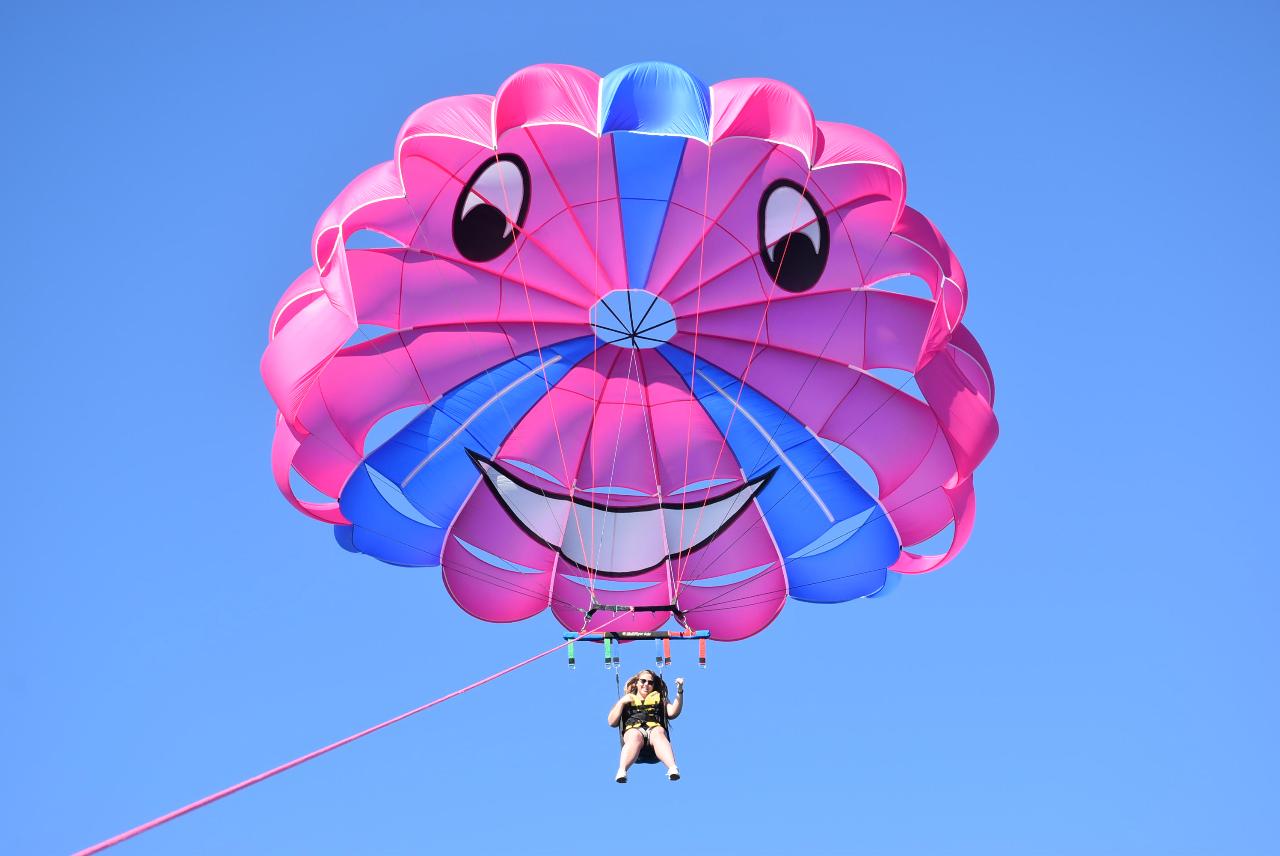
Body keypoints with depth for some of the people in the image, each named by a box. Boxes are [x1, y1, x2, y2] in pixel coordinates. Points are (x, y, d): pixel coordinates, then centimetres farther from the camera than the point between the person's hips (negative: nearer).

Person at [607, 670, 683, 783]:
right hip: (633, 729, 0)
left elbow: (672, 713, 12)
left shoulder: (659, 698, 32)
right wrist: (621, 702, 12)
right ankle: (621, 771, -65)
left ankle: (673, 768, -65)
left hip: (655, 728, 0)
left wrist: (679, 692, 4)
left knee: (658, 734, -39)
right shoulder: (627, 699, 31)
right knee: (635, 737, -40)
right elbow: (612, 722, 21)